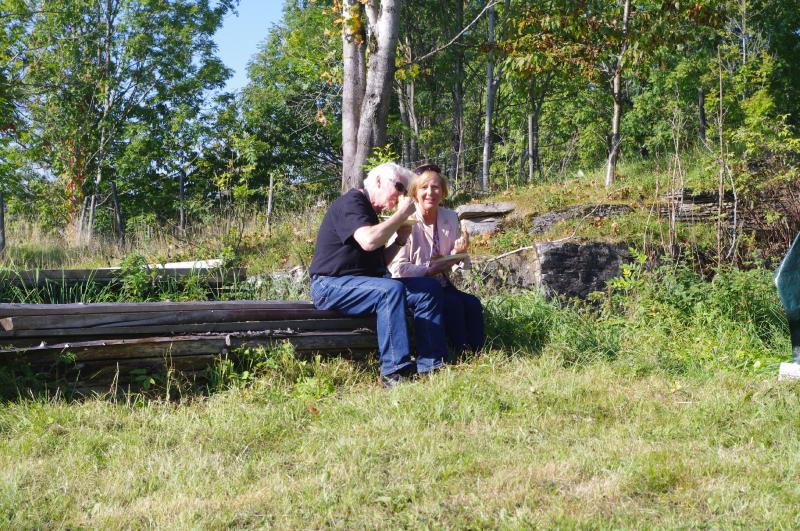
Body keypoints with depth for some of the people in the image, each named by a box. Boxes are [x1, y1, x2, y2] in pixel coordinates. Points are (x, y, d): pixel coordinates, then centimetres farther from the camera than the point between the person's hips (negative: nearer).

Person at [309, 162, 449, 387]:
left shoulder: (370, 211, 21)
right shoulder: (351, 202, -10)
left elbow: (379, 261, 24)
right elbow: (369, 241, -29)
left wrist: (400, 240, 8)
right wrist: (402, 214, -17)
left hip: (363, 281, 10)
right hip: (332, 285, -10)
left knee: (430, 287, -3)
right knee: (391, 289, -35)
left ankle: (429, 364, -9)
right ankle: (395, 370, -30)